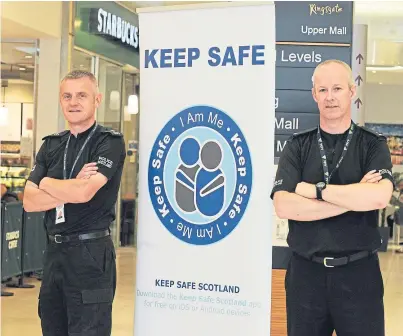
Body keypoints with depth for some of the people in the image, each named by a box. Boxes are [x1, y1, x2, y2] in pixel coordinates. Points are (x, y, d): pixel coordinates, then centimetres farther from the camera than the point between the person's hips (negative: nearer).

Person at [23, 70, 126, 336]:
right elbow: (30, 202, 1)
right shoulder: (51, 145, 10)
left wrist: (46, 182, -3)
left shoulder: (110, 142, -7)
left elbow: (84, 193, -21)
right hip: (55, 250, 6)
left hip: (91, 253, -6)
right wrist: (71, 189, -13)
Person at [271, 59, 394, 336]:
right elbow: (283, 206, -12)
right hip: (306, 271, 1)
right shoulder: (297, 146, 3)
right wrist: (354, 198, -14)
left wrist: (315, 189, -14)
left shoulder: (373, 145, 1)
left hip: (359, 272, -1)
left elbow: (378, 197, -19)